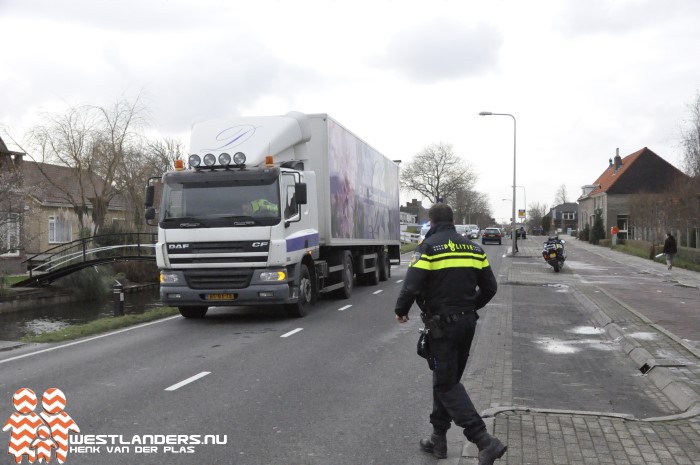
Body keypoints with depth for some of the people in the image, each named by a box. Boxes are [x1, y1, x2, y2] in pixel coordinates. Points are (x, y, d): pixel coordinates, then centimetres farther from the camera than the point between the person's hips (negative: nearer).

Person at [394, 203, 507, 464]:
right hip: (467, 323, 7)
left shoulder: (429, 247, -10)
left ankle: (485, 441, -12)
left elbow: (412, 286, -18)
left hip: (442, 325, -7)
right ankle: (438, 438, 25)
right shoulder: (472, 247, 9)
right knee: (446, 379, 18)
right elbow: (490, 287, 9)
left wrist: (401, 311, 0)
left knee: (447, 384, -2)